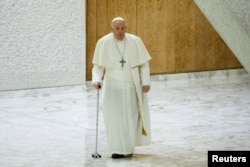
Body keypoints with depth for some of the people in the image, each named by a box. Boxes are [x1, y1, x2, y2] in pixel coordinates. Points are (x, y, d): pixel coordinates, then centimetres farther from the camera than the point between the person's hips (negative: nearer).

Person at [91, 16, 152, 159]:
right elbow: (98, 65, -1)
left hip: (131, 87, 1)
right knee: (115, 117, -6)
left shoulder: (135, 41, -6)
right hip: (112, 86, -1)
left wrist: (146, 82, -7)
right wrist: (97, 80, -16)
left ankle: (128, 147, 22)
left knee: (131, 117, 6)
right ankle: (118, 149, -2)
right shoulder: (103, 43, -7)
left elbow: (144, 63, 0)